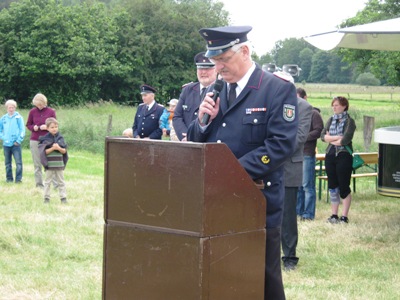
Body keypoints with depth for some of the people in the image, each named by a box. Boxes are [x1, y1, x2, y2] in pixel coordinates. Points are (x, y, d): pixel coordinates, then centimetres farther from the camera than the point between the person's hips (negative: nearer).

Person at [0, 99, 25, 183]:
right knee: (7, 163, 10)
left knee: (18, 163, -9)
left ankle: (18, 179, -5)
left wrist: (18, 141, -9)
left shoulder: (18, 117, -3)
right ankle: (9, 178, 18)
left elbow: (22, 130, -4)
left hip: (16, 144, -4)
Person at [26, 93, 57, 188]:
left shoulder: (51, 111, 0)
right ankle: (39, 184, 10)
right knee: (37, 164, 4)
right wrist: (33, 127, -11)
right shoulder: (32, 112, 3)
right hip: (35, 140, 1)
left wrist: (47, 127, -13)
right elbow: (28, 125, 11)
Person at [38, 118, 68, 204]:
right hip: (49, 164, -2)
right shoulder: (45, 139, -4)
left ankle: (63, 197, 10)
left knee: (61, 182, 7)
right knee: (48, 181, 6)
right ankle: (46, 197, 12)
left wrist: (59, 148, -16)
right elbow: (44, 151, -9)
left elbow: (64, 151, 3)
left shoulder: (60, 138, 4)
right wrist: (52, 148, -21)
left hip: (59, 164, 2)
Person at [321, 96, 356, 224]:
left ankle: (344, 216, 5)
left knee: (344, 187, -1)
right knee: (332, 186, 9)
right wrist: (337, 138, -13)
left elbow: (345, 140, -17)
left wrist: (330, 139, -3)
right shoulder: (331, 120, 12)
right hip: (330, 156, 6)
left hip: (344, 156, -6)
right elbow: (322, 136, 0)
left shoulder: (349, 121, -5)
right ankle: (334, 215, 16)